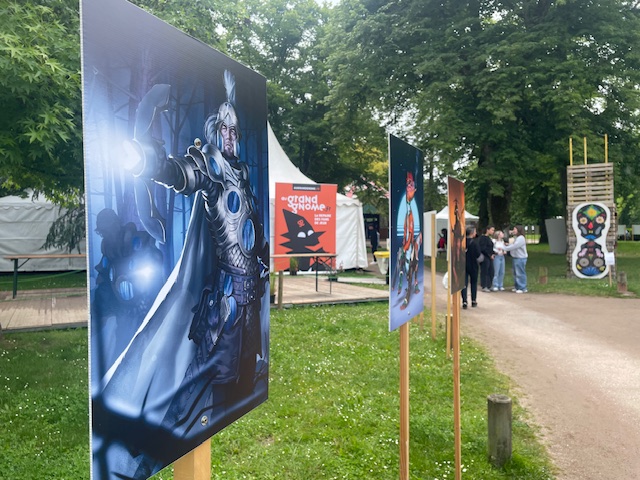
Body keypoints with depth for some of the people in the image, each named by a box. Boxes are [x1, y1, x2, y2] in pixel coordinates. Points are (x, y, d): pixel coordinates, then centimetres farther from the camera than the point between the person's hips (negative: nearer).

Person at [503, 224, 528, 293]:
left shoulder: (521, 238, -15)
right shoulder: (517, 238, 17)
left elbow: (513, 246, -21)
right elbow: (513, 246, 15)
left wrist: (504, 248, -17)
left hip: (520, 258, -10)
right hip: (515, 258, 10)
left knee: (520, 273, -6)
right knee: (515, 273, 14)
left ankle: (523, 288, -2)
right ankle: (517, 287, 22)